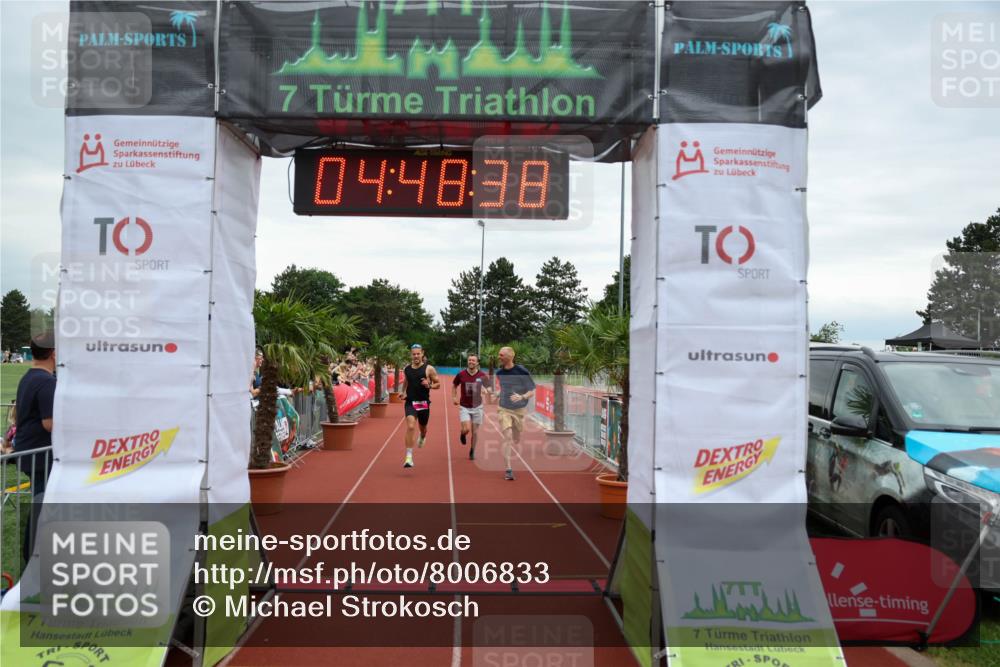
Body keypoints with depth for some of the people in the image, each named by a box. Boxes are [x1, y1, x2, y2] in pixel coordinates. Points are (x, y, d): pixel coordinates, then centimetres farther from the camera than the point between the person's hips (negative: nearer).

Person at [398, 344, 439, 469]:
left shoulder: (429, 369, -6)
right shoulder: (406, 369, 4)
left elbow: (438, 383, 2)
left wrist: (429, 385, -18)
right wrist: (402, 391, 6)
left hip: (424, 403, 0)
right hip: (410, 402, 0)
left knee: (423, 428, 19)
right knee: (410, 426, -21)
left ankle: (422, 437, 59)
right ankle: (409, 457, -21)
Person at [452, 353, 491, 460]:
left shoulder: (482, 375, -8)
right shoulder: (461, 374, -7)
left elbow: (488, 388, 1)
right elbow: (454, 385, 11)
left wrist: (488, 391, -22)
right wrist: (454, 397, 0)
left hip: (477, 407, 1)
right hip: (464, 407, -1)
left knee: (474, 431, 5)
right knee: (466, 429, -15)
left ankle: (472, 452, 25)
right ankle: (463, 434, 23)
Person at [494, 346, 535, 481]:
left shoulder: (522, 371, -13)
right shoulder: (499, 372, 0)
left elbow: (532, 391, -10)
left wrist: (522, 397, -28)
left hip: (519, 410, -1)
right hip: (504, 409, 1)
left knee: (516, 440, 11)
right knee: (507, 438, -14)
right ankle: (508, 469, -11)